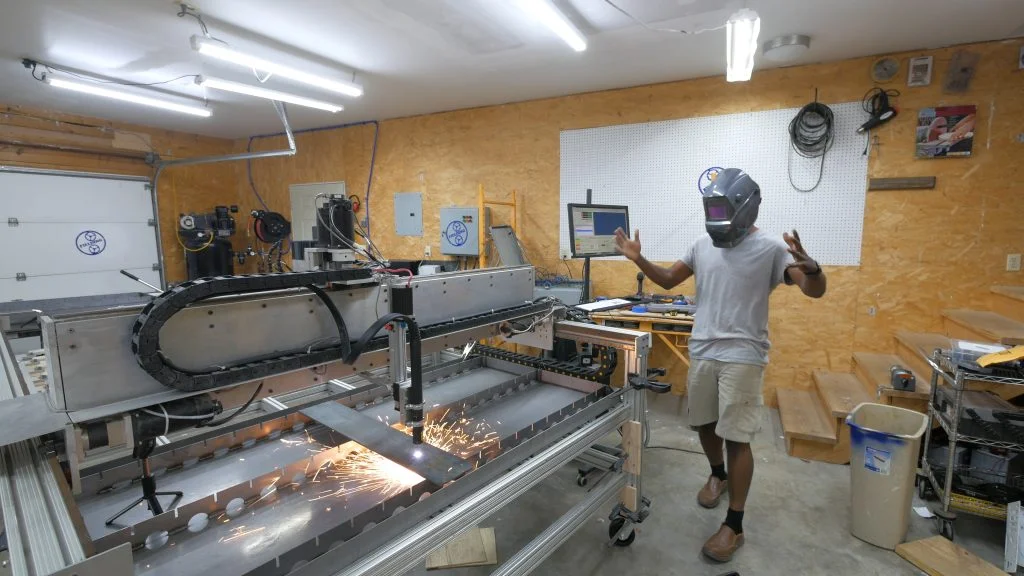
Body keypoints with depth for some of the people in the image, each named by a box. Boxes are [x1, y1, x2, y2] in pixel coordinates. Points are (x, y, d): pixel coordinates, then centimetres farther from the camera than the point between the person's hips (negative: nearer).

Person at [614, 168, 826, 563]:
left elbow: (815, 291, -17)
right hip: (702, 352, 6)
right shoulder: (703, 246, 7)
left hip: (743, 357, -5)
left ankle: (734, 525, 14)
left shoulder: (770, 248, -9)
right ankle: (718, 474, 47)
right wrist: (638, 259, -1)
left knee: (736, 438, 0)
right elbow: (668, 281, 14)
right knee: (704, 423, 19)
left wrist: (810, 267, -40)